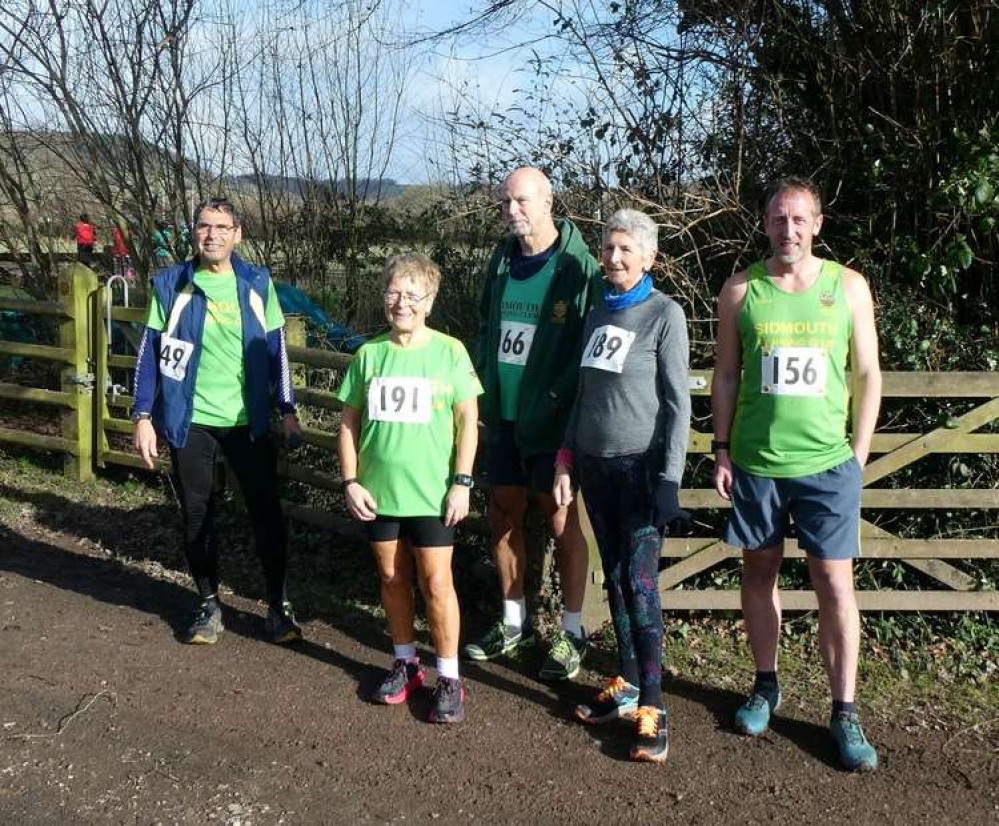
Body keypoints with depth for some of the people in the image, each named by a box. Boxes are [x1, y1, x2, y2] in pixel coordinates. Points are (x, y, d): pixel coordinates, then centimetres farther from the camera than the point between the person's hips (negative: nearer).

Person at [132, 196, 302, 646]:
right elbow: (151, 352, 0)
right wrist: (144, 416, -5)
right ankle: (209, 604, 26)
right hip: (190, 421, 0)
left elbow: (275, 349, 5)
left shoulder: (256, 283, 0)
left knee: (267, 512, 2)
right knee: (196, 516, 9)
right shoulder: (171, 284, -2)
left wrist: (287, 409, 3)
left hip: (248, 420, 0)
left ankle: (278, 605, 17)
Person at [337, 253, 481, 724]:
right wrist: (350, 481, 0)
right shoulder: (370, 354, 2)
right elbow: (349, 421, 6)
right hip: (377, 491, 3)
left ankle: (448, 678, 15)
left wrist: (461, 482, -8)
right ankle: (405, 663, 32)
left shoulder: (449, 352, -5)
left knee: (436, 583, 2)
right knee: (392, 579, 15)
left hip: (431, 492, -3)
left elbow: (468, 419, -4)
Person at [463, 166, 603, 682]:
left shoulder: (578, 267, -11)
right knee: (503, 517, 13)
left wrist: (560, 400, -17)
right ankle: (514, 622, 29)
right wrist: (485, 387, 10)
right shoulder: (502, 261, 9)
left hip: (551, 421, -6)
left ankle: (572, 633, 18)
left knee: (562, 522, 3)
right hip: (503, 414, 7)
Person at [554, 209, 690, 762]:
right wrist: (565, 462, 11)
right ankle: (627, 684, 19)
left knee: (640, 582, -9)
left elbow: (677, 402, -9)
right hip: (595, 464, 6)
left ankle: (651, 707, -1)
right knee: (614, 578, 9)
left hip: (641, 466, -6)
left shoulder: (665, 314, -6)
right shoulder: (597, 314, 11)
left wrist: (669, 479, -14)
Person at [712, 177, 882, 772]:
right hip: (755, 460, 1)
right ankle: (766, 685, 28)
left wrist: (859, 452, 1)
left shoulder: (848, 287, 1)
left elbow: (868, 375, 5)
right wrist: (721, 449, 3)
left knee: (835, 581, -1)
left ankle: (845, 712, 10)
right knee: (760, 572, 11)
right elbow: (726, 375, 7)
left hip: (828, 462, -1)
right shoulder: (741, 290, 2)